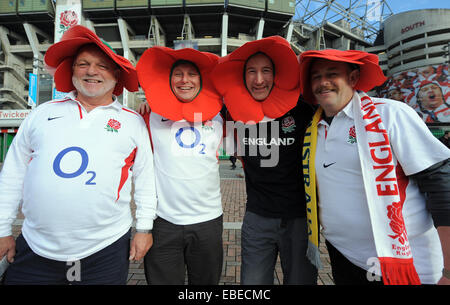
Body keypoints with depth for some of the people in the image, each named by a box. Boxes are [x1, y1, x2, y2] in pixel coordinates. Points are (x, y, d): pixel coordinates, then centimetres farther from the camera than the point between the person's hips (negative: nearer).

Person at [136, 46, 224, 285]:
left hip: (208, 220, 2)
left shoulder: (218, 116, 4)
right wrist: (142, 116, -1)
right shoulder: (152, 117, -1)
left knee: (206, 281, 20)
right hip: (163, 221, -1)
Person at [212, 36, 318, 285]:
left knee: (301, 279, 15)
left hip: (300, 217, -1)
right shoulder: (236, 112, -3)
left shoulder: (300, 110, -8)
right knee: (252, 281, 15)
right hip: (257, 217, 2)